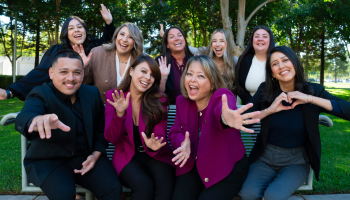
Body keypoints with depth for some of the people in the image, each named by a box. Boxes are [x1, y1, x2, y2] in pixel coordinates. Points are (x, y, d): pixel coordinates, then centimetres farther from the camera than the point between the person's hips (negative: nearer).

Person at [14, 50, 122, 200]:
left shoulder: (92, 93, 2)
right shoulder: (41, 95, -12)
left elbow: (101, 127, 10)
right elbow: (24, 117, -35)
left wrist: (96, 154, -6)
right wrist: (39, 120, -59)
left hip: (87, 157, 3)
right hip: (49, 161, -3)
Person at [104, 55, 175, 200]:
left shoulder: (159, 99, -3)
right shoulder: (113, 96, -4)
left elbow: (160, 133, -8)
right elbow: (111, 139, -9)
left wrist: (154, 146, -32)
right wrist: (119, 113, -28)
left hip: (155, 155, 1)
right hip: (127, 156, 0)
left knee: (166, 186, -28)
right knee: (144, 186, -29)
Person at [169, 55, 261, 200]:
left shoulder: (223, 96, -15)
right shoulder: (182, 101, 2)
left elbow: (222, 107, -39)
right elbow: (175, 131, 1)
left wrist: (225, 117, -65)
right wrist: (183, 143, -24)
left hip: (228, 168, -3)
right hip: (193, 165, 4)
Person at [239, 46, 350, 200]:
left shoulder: (313, 90, -3)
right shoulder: (265, 90, -1)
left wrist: (309, 99, -23)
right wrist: (269, 110, -19)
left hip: (296, 161, -1)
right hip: (265, 157, 2)